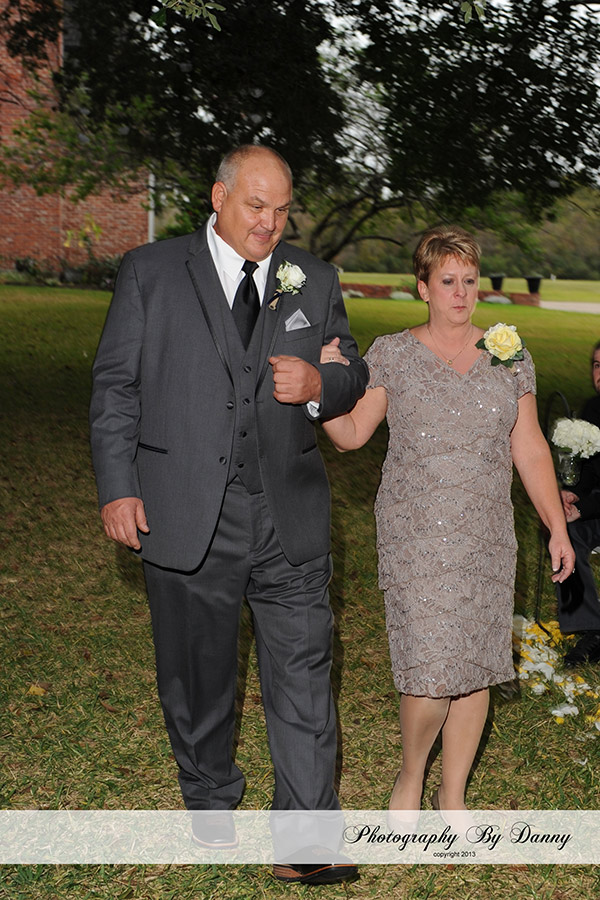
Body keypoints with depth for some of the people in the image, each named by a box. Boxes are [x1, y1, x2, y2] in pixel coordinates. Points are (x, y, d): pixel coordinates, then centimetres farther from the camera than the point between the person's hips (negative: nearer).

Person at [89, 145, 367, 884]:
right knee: (197, 675, 15)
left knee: (303, 677, 0)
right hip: (185, 517, -1)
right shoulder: (149, 272, 1)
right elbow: (115, 385, 1)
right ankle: (210, 802, 38)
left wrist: (319, 386, -9)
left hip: (289, 518, 1)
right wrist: (117, 489, -6)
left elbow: (354, 376, 15)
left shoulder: (314, 281, 8)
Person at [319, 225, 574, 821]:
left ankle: (453, 793, 25)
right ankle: (410, 774, 20)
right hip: (416, 536, -3)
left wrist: (557, 525, 7)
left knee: (475, 667, 6)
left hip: (487, 537, 3)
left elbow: (529, 448, 10)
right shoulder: (392, 354, 2)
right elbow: (350, 434, -1)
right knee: (432, 671, -9)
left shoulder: (509, 354, 8)